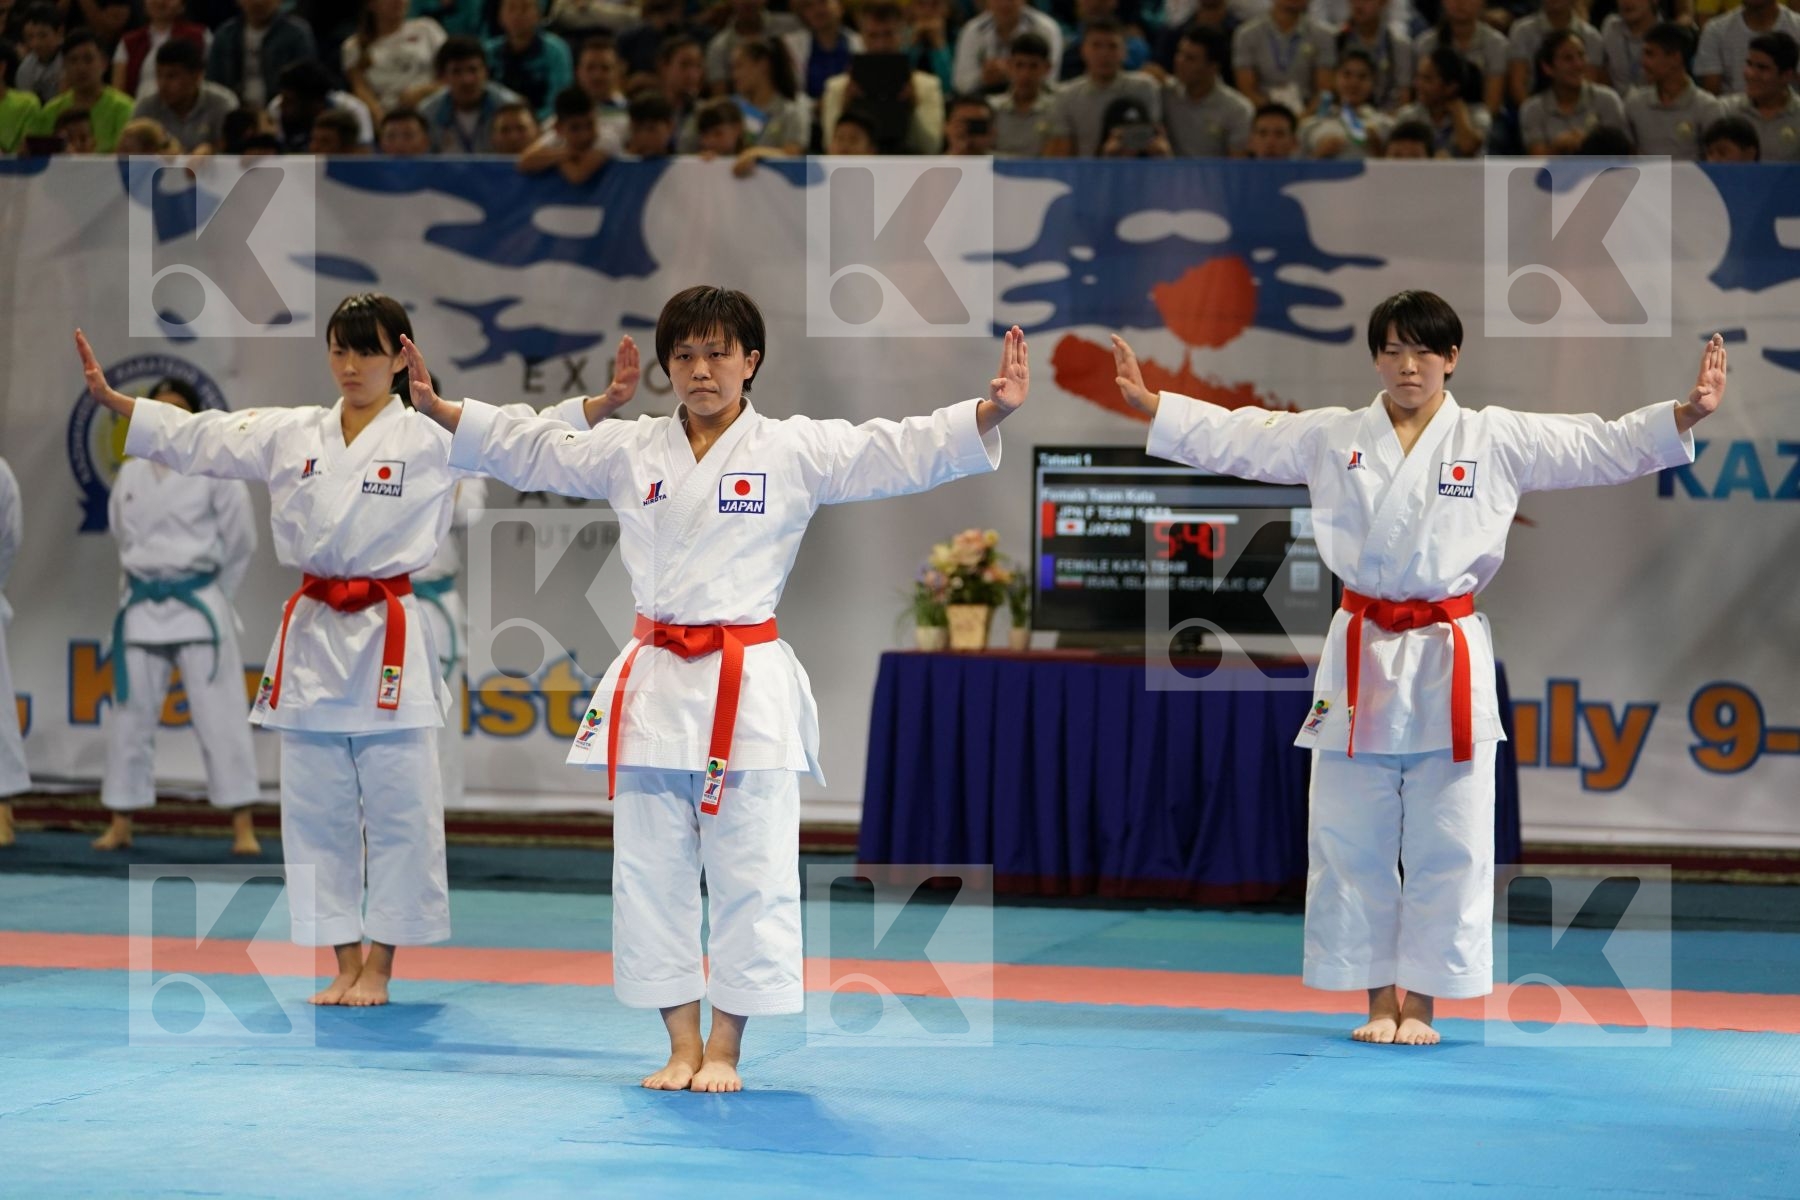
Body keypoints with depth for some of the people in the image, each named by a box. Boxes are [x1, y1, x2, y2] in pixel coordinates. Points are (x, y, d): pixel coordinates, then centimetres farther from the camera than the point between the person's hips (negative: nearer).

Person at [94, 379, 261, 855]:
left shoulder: (215, 470, -6)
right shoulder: (131, 474, 6)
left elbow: (240, 540, 0)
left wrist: (207, 591, 6)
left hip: (199, 605, -4)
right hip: (142, 606, 4)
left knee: (220, 714, -6)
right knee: (129, 715, 8)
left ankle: (243, 827, -3)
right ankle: (121, 823, 17)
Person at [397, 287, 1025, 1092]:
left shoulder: (796, 450, -1)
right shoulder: (628, 451, 9)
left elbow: (906, 452, -9)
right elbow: (526, 449, 14)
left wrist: (990, 413, -24)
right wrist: (438, 408, 5)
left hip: (749, 689, -3)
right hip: (654, 684, 3)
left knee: (749, 876, -2)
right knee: (651, 874, 6)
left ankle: (724, 1049, 10)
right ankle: (681, 1046, 17)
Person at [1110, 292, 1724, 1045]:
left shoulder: (1498, 440, 2)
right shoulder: (1330, 438, 7)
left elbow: (1609, 447, -1)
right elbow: (1234, 438, 10)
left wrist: (1686, 415, -14)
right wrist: (1149, 405, 3)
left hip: (1449, 659, -1)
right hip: (1361, 655, 2)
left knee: (1447, 843, 0)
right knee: (1352, 840, 4)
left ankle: (1421, 1004, 11)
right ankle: (1379, 1000, 16)